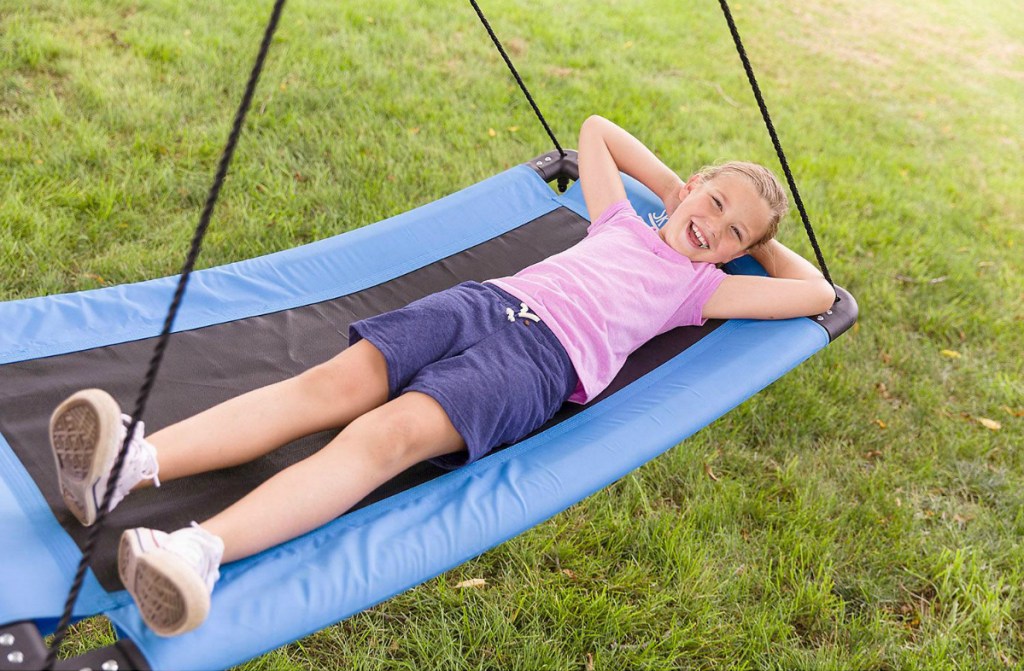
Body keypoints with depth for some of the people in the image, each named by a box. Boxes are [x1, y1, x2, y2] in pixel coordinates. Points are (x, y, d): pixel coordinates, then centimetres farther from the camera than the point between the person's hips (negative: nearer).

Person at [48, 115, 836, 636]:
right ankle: (135, 460, -38)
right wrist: (678, 186, 43)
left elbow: (816, 293, 21)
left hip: (541, 357, -4)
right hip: (485, 300, 4)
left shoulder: (701, 286, 23)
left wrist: (761, 239, 34)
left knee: (395, 431, -32)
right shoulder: (623, 222, 33)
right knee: (340, 381, -23)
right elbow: (597, 129, 46)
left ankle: (203, 550, -49)